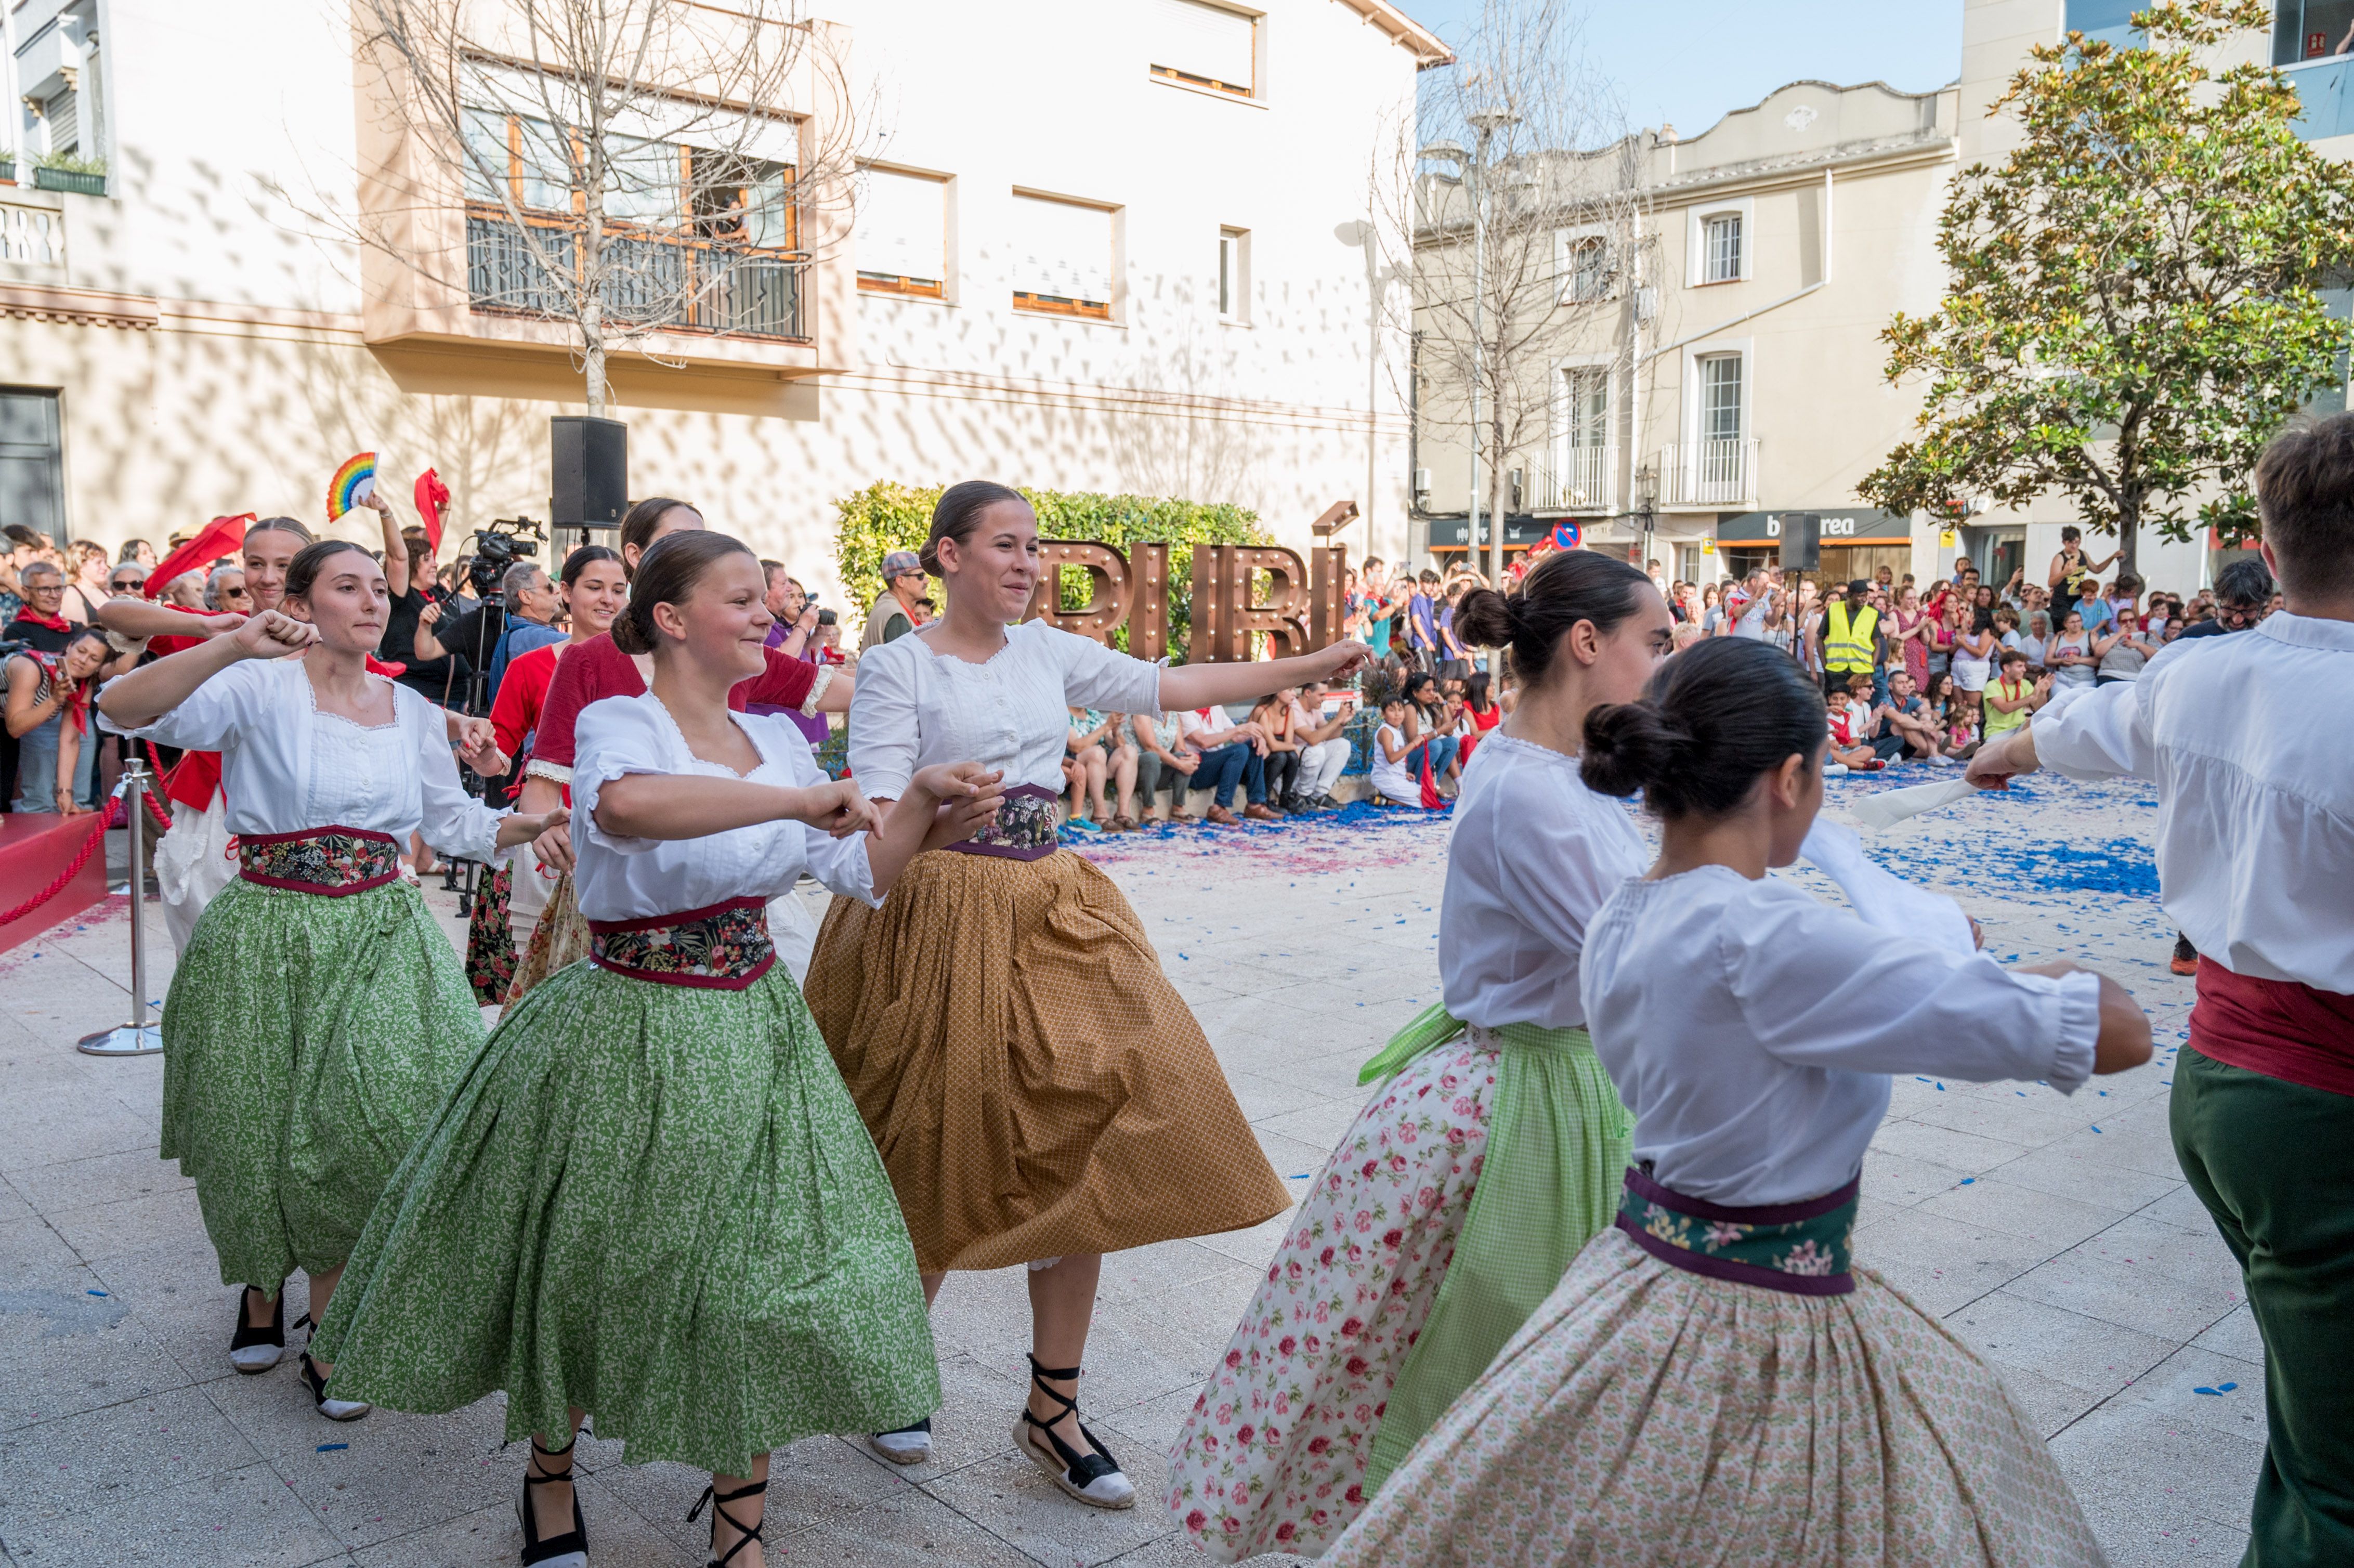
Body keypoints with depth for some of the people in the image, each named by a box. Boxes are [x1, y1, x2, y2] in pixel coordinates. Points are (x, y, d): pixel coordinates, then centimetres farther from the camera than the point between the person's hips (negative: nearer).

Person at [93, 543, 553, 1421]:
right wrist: (234, 647, -33)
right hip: (266, 942, -2)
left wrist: (537, 821, 0)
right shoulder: (261, 690, -7)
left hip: (381, 938, 3)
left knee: (372, 1121, -8)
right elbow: (121, 709, -21)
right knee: (262, 1128, 11)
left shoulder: (412, 712, 8)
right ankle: (262, 1293, 41)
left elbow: (456, 822, 16)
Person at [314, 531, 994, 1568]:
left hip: (753, 1035, 5)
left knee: (763, 1277, 7)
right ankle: (551, 1477, 41)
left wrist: (926, 806, -4)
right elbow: (624, 803, -40)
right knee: (588, 1268, 12)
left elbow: (862, 874, 11)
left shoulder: (776, 738, 7)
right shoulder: (618, 722, -14)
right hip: (625, 1037, -5)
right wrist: (800, 799, -36)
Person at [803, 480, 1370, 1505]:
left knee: (1082, 1148, 1)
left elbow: (1172, 687, 12)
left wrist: (1310, 666, 9)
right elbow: (876, 811, -12)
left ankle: (1051, 1412, 17)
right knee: (937, 1165, 4)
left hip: (1053, 915, 5)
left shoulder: (1048, 652, 10)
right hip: (942, 916, -5)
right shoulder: (898, 666, -4)